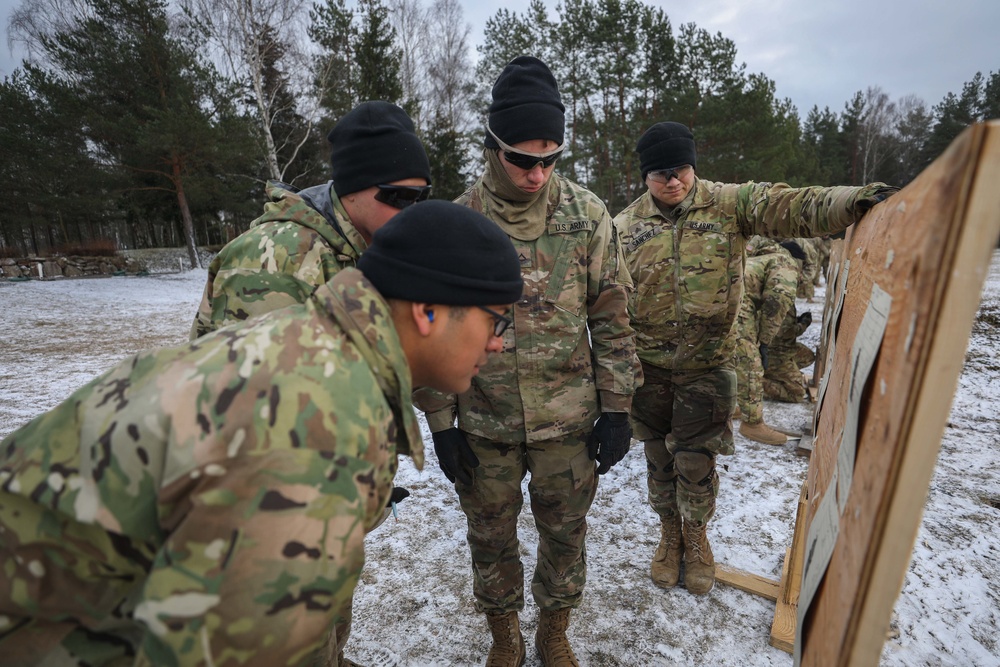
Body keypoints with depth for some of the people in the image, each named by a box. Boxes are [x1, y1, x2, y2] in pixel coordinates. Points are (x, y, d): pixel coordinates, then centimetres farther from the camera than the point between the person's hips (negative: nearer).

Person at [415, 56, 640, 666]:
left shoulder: (588, 214, -4)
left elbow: (611, 318, 0)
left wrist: (616, 408, 0)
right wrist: (440, 421, -1)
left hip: (569, 419, 1)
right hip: (483, 425, 0)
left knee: (565, 531, 17)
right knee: (491, 537, 17)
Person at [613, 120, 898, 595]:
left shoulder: (729, 204, -3)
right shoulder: (626, 226, -2)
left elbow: (788, 206, -18)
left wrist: (851, 202, -38)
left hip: (707, 365, -1)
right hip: (648, 367, 1)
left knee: (696, 462, 9)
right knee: (660, 459, 15)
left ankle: (696, 538, 37)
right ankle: (669, 534, 40)